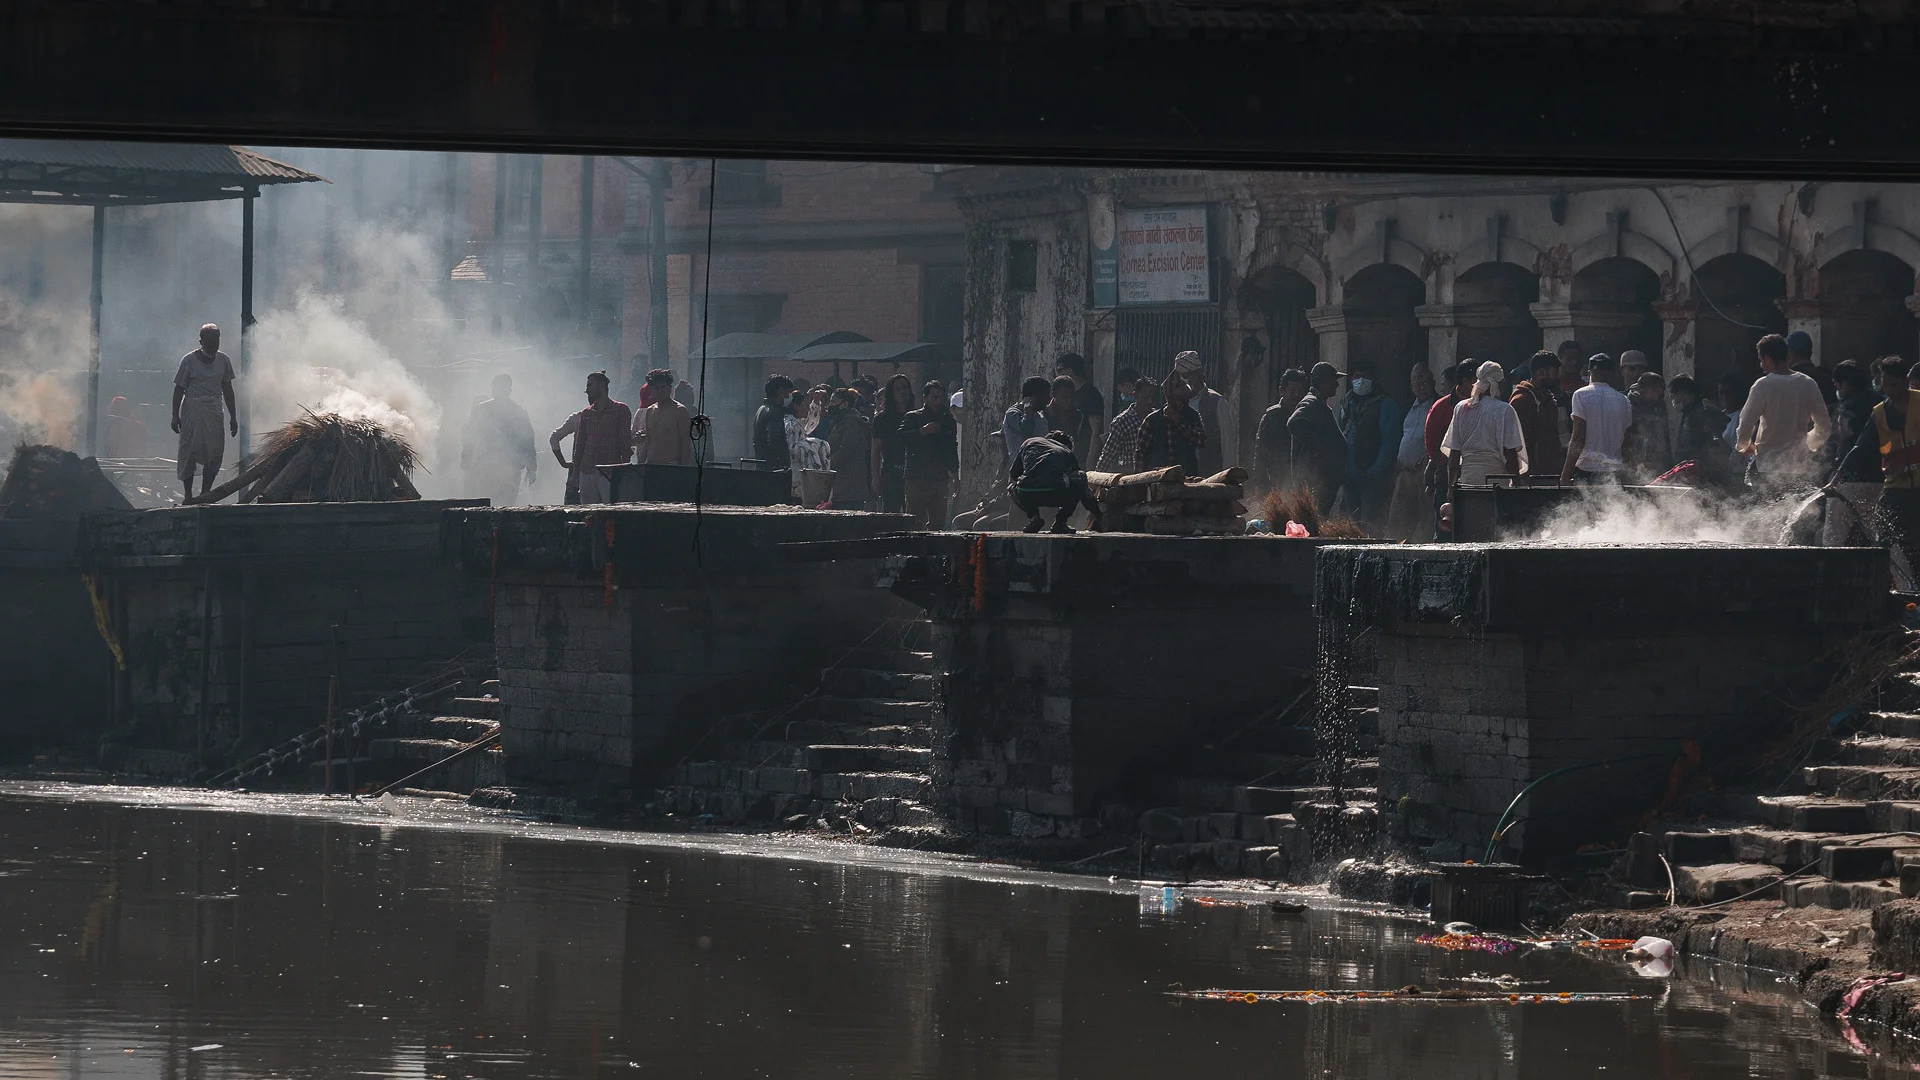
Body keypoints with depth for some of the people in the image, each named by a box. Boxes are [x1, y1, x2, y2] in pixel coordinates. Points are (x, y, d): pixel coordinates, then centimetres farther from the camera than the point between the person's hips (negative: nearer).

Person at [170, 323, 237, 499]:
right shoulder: (189, 361, -4)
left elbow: (227, 390, 15)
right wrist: (175, 416, -5)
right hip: (193, 410, -4)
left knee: (215, 454, -4)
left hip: (214, 411, 4)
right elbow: (179, 389, -1)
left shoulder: (223, 360, 8)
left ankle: (205, 494, 3)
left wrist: (233, 417, 15)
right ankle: (188, 495, 3)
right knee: (190, 452, -4)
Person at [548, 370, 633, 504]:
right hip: (586, 474, 4)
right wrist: (574, 477, 9)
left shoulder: (621, 410, 2)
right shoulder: (585, 414, 15)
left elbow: (626, 444, -1)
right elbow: (579, 446, 15)